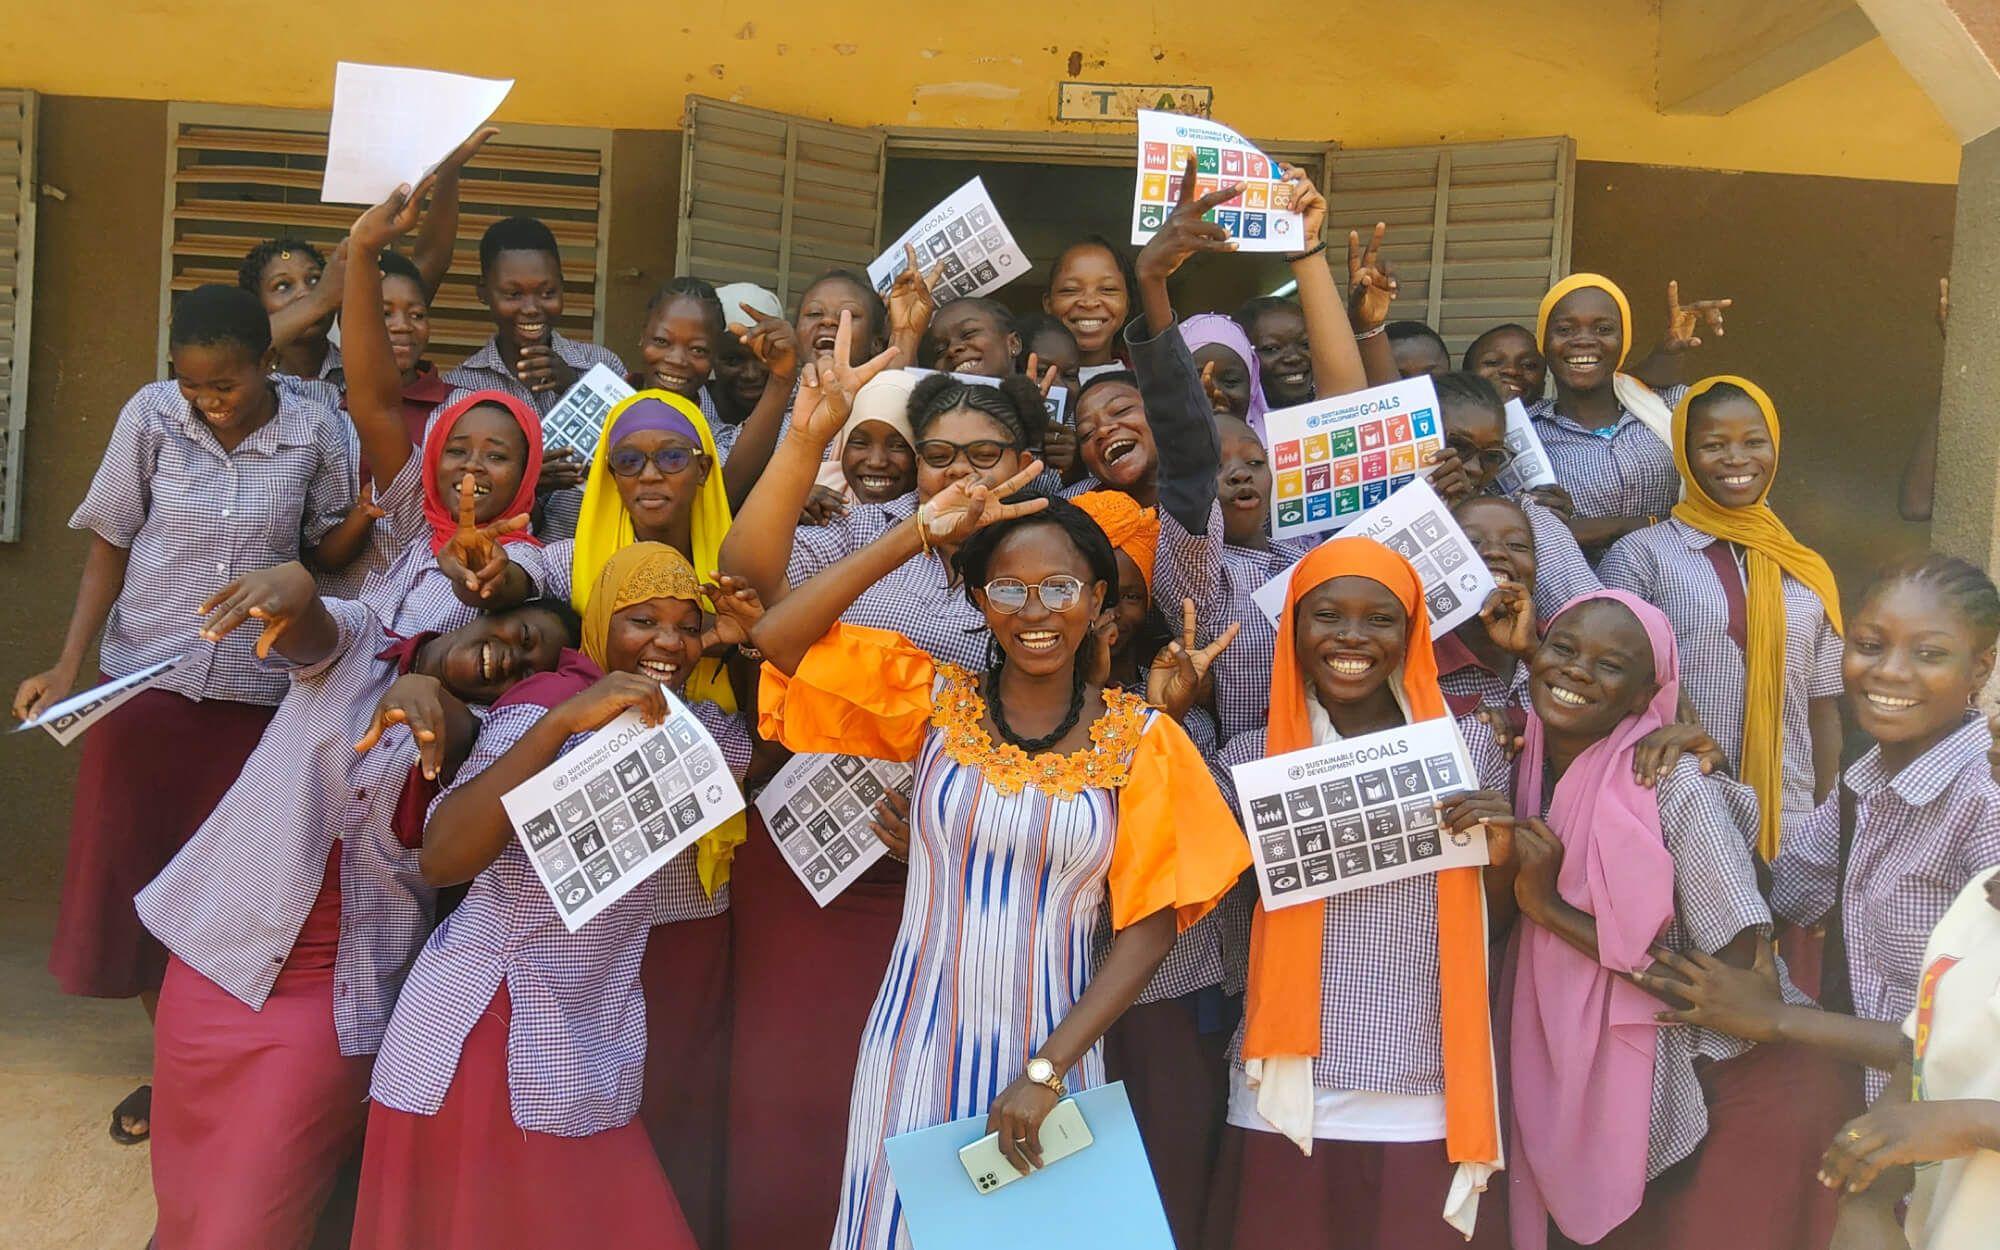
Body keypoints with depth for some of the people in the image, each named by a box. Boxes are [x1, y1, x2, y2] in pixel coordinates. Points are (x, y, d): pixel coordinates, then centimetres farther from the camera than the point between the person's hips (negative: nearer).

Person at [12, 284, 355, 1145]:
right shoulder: (151, 414, -6)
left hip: (253, 693, -1)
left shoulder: (315, 434, -7)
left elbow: (326, 554, 5)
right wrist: (67, 667, -6)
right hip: (144, 679, 1)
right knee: (124, 874, 8)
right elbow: (110, 546, 1)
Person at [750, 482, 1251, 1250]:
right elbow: (777, 638, -13)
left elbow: (1151, 926, -6)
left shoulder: (1141, 742, -5)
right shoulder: (931, 702, -3)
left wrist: (1048, 1071, -12)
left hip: (1053, 1053, 0)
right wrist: (921, 532, -15)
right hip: (915, 1048, 1)